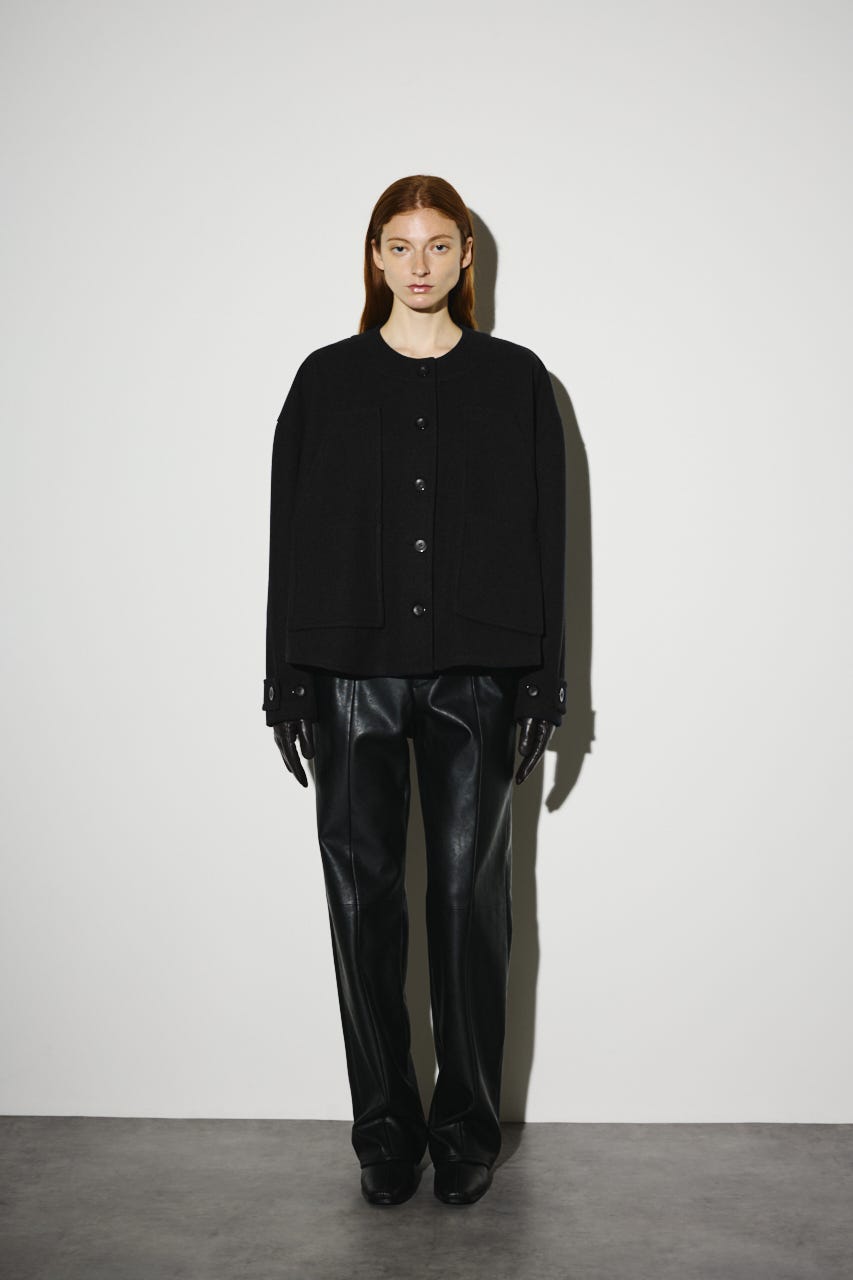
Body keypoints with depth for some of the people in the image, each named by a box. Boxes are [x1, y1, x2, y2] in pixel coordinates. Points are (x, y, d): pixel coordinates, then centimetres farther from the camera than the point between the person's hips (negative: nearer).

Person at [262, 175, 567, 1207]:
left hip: (475, 676, 0)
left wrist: (543, 682, -1)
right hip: (354, 672, 1)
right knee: (363, 893, 3)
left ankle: (467, 1124, 18)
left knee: (470, 893, 3)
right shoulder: (328, 380, 7)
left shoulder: (514, 380, 7)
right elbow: (293, 532, 5)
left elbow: (544, 537, 5)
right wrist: (288, 680, 0)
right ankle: (385, 1124, 18)